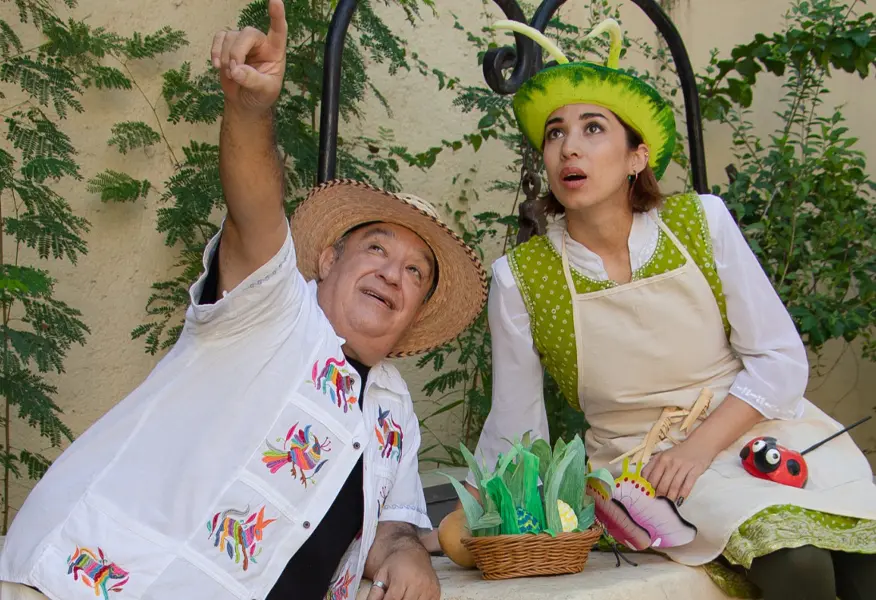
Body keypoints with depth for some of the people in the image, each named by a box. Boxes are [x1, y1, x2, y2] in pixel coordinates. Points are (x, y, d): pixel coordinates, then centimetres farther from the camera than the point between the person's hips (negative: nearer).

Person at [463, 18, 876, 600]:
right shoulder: (520, 278, -7)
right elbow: (513, 428, 3)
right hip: (642, 459, -2)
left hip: (758, 428, 2)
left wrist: (697, 448, -15)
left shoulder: (702, 221, -5)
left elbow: (781, 360, -3)